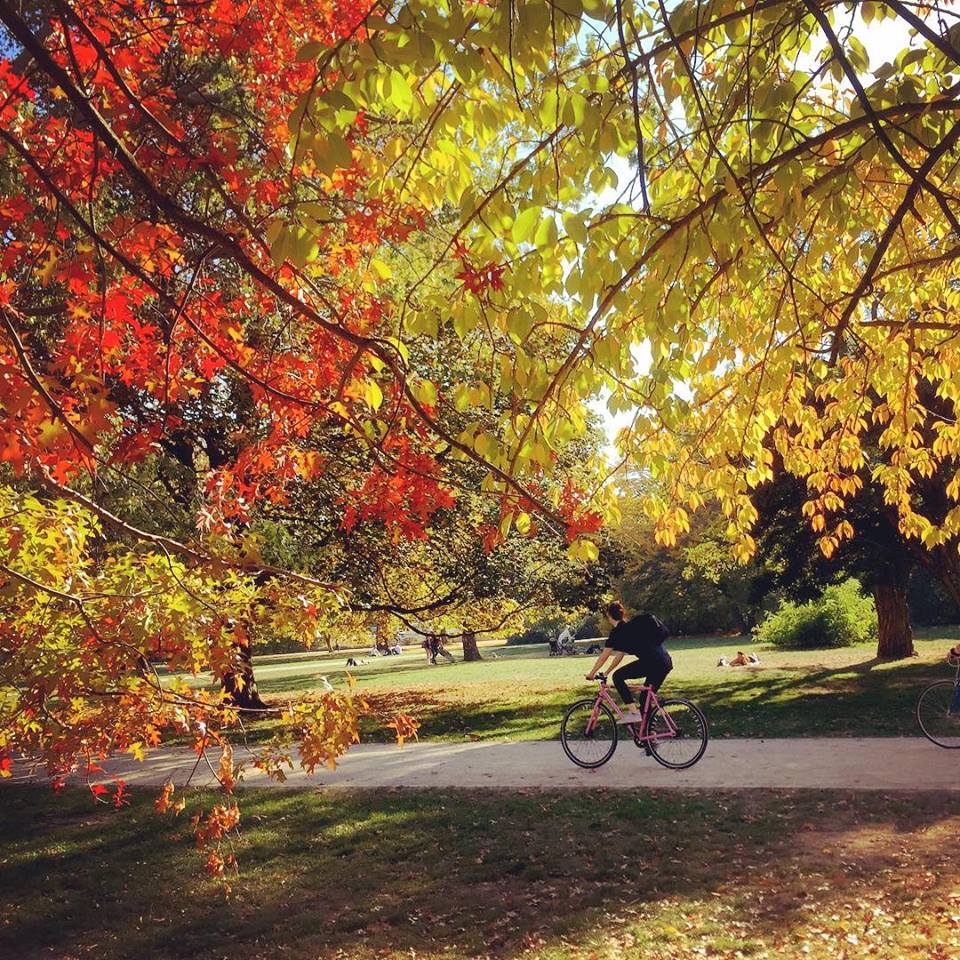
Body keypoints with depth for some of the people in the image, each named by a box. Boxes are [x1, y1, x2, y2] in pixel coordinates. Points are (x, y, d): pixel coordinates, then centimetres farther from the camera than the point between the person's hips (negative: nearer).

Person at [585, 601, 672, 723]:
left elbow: (603, 657, 8)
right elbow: (620, 655, 32)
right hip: (666, 663, 8)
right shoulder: (632, 626, 26)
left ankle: (634, 712, -3)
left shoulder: (617, 631, 2)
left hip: (651, 662, -8)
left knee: (618, 677, 2)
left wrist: (591, 673, 21)